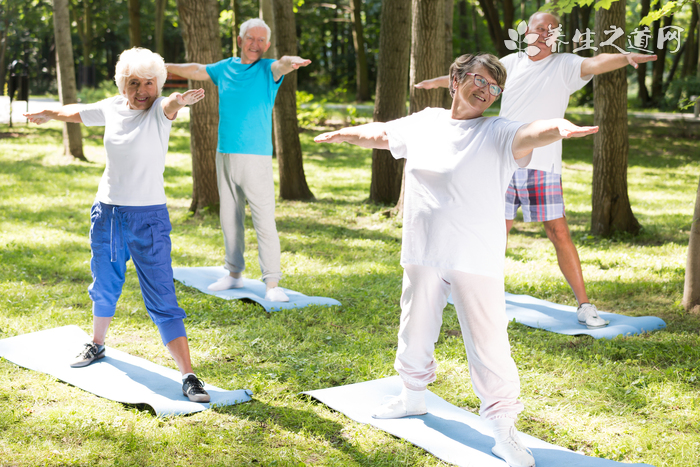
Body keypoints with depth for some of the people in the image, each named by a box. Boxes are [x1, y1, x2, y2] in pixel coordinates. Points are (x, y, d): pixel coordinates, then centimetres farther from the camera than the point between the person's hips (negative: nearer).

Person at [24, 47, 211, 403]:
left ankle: (188, 377, -8)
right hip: (106, 213, 5)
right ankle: (96, 345, 49)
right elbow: (76, 113, 22)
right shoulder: (111, 108, 1)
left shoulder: (159, 110, -13)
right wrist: (47, 114, 41)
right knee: (104, 286, 23)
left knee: (162, 299, -10)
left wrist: (179, 101, -63)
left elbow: (169, 105, -39)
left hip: (149, 217, -5)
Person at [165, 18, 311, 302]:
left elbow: (281, 66, -26)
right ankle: (234, 274, 26)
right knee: (229, 218, 13)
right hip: (225, 156, 6)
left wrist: (291, 62, -50)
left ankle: (272, 284, -9)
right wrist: (163, 67, 38)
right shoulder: (225, 68, 11)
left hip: (256, 157, -5)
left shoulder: (267, 69, -3)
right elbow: (196, 70, 27)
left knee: (264, 222, -10)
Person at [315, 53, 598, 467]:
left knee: (489, 346, -7)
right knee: (415, 332, 21)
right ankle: (414, 397, 46)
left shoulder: (497, 133, -7)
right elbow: (381, 134, 25)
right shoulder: (424, 123, 7)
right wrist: (344, 134, 28)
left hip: (476, 261, -5)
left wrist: (559, 128, -49)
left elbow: (529, 135, -29)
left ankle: (505, 431, 6)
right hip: (422, 254, 5)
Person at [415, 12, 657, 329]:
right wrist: (439, 81, 40)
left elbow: (595, 63, -19)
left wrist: (627, 57, -39)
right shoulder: (512, 63, 11)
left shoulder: (564, 66, 0)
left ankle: (584, 305, 0)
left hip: (543, 165, -3)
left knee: (559, 233, -7)